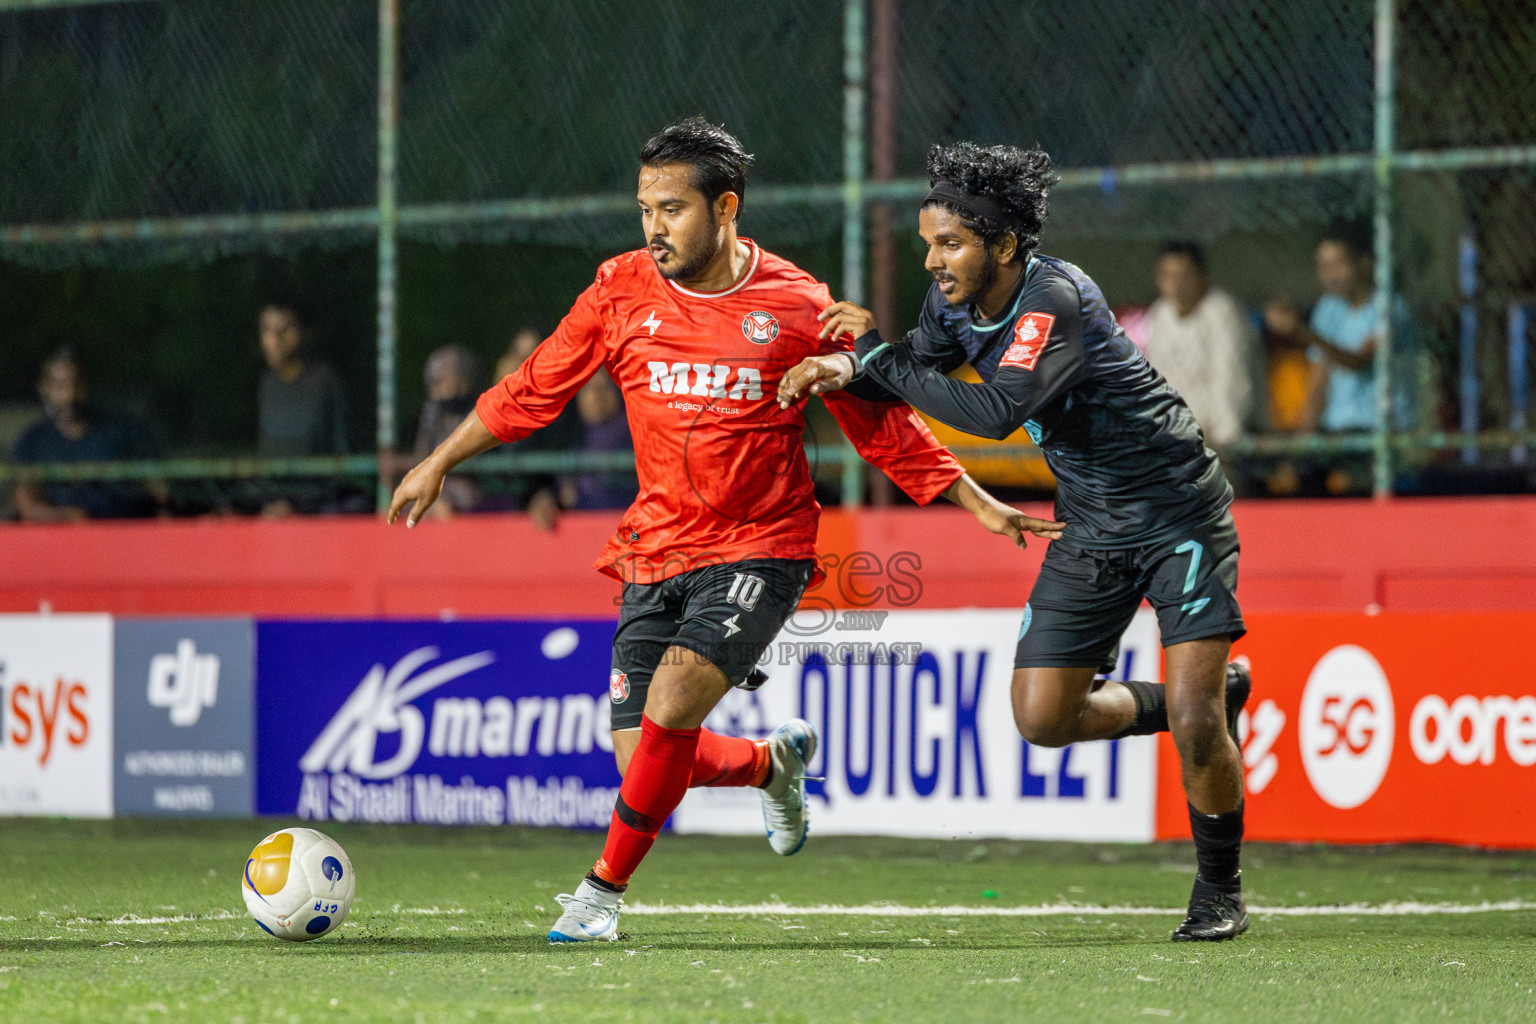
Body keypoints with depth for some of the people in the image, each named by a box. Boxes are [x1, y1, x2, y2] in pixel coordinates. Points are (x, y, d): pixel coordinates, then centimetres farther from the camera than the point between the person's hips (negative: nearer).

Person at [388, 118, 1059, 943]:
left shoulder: (797, 308, -5)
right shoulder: (621, 292, 0)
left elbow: (880, 425, 7)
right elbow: (534, 390, 12)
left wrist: (978, 503, 6)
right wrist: (439, 463, 13)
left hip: (759, 550, -4)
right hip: (656, 555, 4)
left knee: (669, 704, -24)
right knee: (644, 762, -4)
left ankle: (604, 889, -7)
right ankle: (773, 762, 29)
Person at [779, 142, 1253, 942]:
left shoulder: (1056, 300, -29)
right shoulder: (956, 299, -5)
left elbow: (996, 413, -40)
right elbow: (918, 374, 13)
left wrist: (877, 353, -32)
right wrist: (845, 369, -9)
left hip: (1178, 511, -8)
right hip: (1090, 529, 8)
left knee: (1195, 721, -15)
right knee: (1042, 717, 0)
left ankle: (1220, 888, 8)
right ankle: (1212, 699, 23)